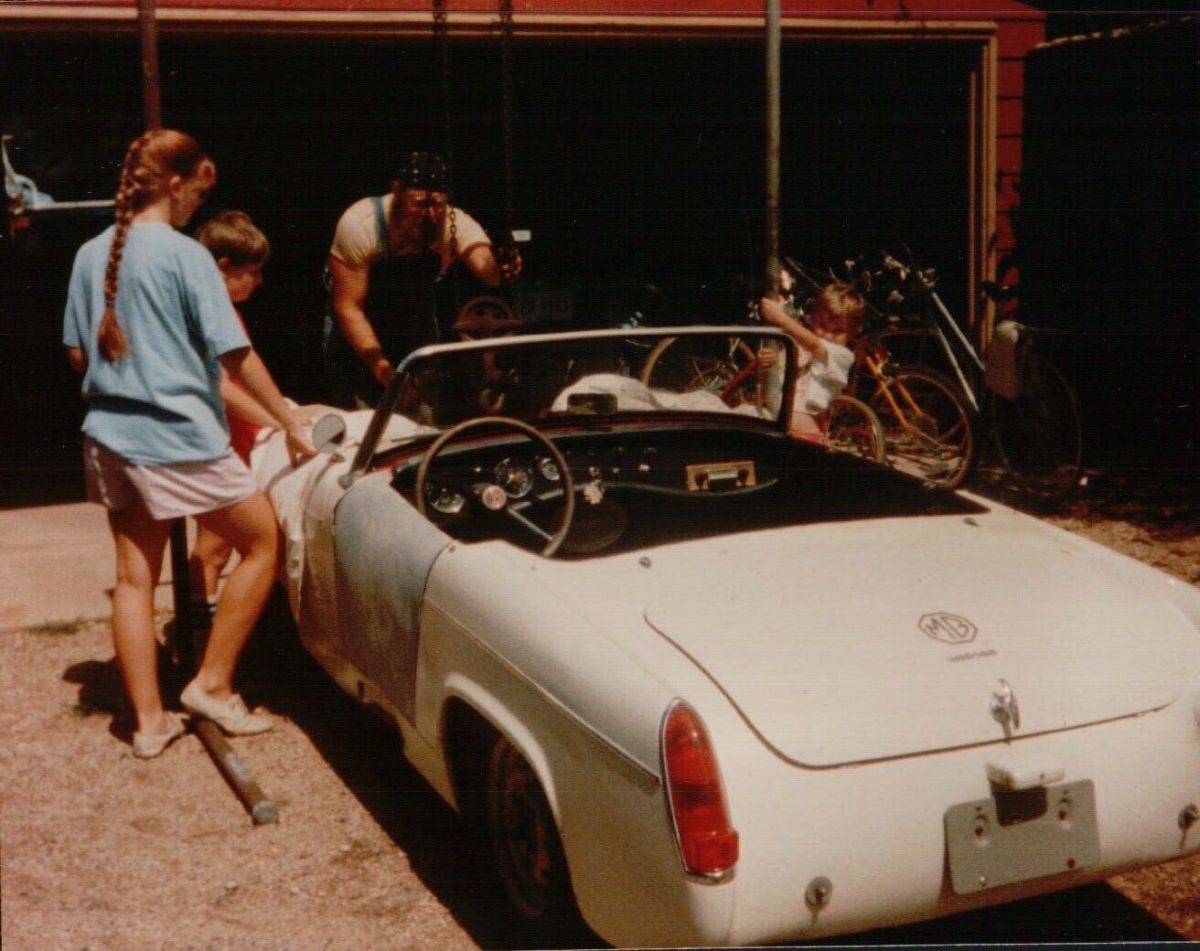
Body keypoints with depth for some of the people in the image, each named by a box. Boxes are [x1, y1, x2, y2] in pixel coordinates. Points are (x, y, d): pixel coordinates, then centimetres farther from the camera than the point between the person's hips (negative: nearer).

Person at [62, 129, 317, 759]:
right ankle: (212, 685, 10)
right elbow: (234, 354, -12)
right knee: (262, 541, 8)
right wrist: (290, 423, -3)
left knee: (134, 576, 12)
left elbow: (77, 354, 13)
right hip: (179, 439, -7)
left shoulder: (91, 255, 7)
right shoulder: (186, 255, -12)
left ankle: (149, 720, 16)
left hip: (109, 437, 7)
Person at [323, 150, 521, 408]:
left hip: (417, 327, 3)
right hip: (358, 335, -2)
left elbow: (484, 263, -41)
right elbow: (348, 306, -27)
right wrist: (379, 365, -37)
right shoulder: (360, 223, -27)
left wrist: (499, 268, -66)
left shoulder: (455, 224, -22)